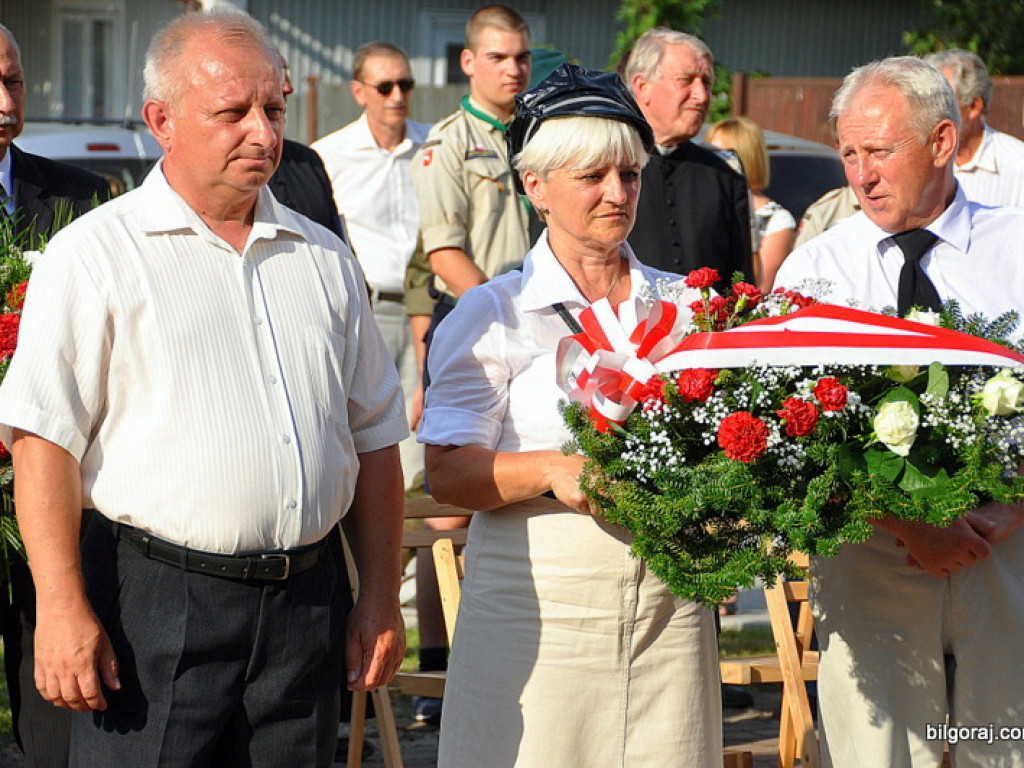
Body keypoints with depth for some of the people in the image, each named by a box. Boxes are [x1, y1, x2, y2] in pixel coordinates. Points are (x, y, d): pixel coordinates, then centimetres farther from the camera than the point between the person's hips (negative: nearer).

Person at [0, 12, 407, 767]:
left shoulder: (323, 259, 14)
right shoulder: (96, 255, -2)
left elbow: (375, 435, 18)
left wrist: (381, 597, 13)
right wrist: (62, 609, -16)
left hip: (306, 605, 5)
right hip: (156, 605, -5)